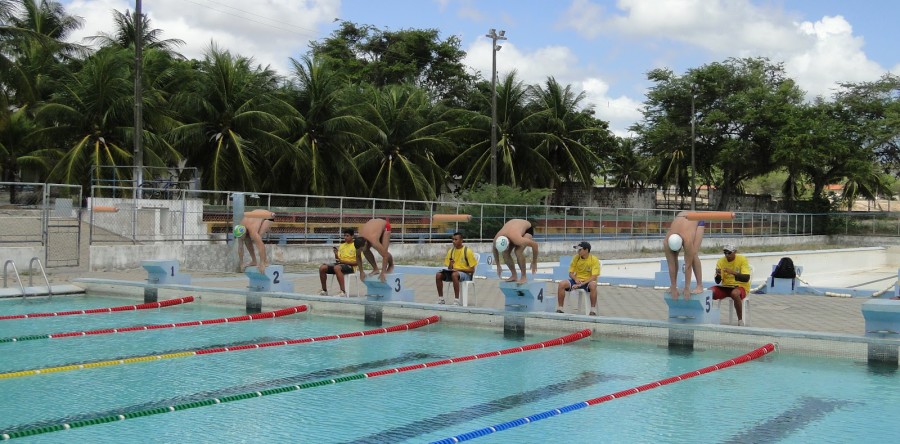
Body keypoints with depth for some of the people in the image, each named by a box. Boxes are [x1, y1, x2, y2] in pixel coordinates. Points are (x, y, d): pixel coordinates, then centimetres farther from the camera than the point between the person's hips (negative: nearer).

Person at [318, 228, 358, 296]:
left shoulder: (356, 246, -1)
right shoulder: (341, 245, 19)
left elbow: (357, 262, -10)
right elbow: (337, 259, 16)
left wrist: (344, 261, -17)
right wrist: (336, 254, -6)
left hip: (350, 266, -7)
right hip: (339, 264, 7)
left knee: (336, 267, -39)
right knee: (322, 267, -15)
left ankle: (343, 292, -40)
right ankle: (324, 290, -3)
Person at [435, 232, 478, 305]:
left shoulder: (467, 251, -8)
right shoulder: (451, 251, 8)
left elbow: (472, 270, -9)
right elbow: (449, 268, 10)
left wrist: (458, 269, -19)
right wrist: (450, 265, -14)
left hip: (466, 274, -6)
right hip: (453, 271, 6)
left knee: (454, 274, -39)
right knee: (438, 275, -20)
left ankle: (457, 300, -35)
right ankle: (441, 299, -11)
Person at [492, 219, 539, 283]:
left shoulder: (518, 240, -45)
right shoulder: (497, 239, -29)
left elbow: (535, 245, -32)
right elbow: (494, 249, -4)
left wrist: (534, 263, -21)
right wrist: (498, 266, 2)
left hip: (527, 229, -5)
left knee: (518, 252, -28)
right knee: (505, 253, -14)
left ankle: (524, 277, -13)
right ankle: (514, 276, 2)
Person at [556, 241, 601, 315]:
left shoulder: (594, 260, -11)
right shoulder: (576, 258, 1)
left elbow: (594, 277, -19)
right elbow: (571, 273, 5)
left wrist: (581, 284, -27)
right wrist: (576, 279, -17)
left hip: (588, 282, -4)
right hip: (577, 280, 4)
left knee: (593, 285, -40)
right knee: (561, 284, -22)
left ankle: (592, 311, -33)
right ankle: (559, 309, -16)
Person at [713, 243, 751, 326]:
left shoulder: (742, 259, -7)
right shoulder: (721, 261, 2)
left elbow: (746, 278, -17)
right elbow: (718, 282, 2)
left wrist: (733, 272, -30)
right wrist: (718, 275, -21)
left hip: (740, 287, -4)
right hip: (725, 287, 4)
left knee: (734, 293, -39)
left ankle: (740, 319, -23)